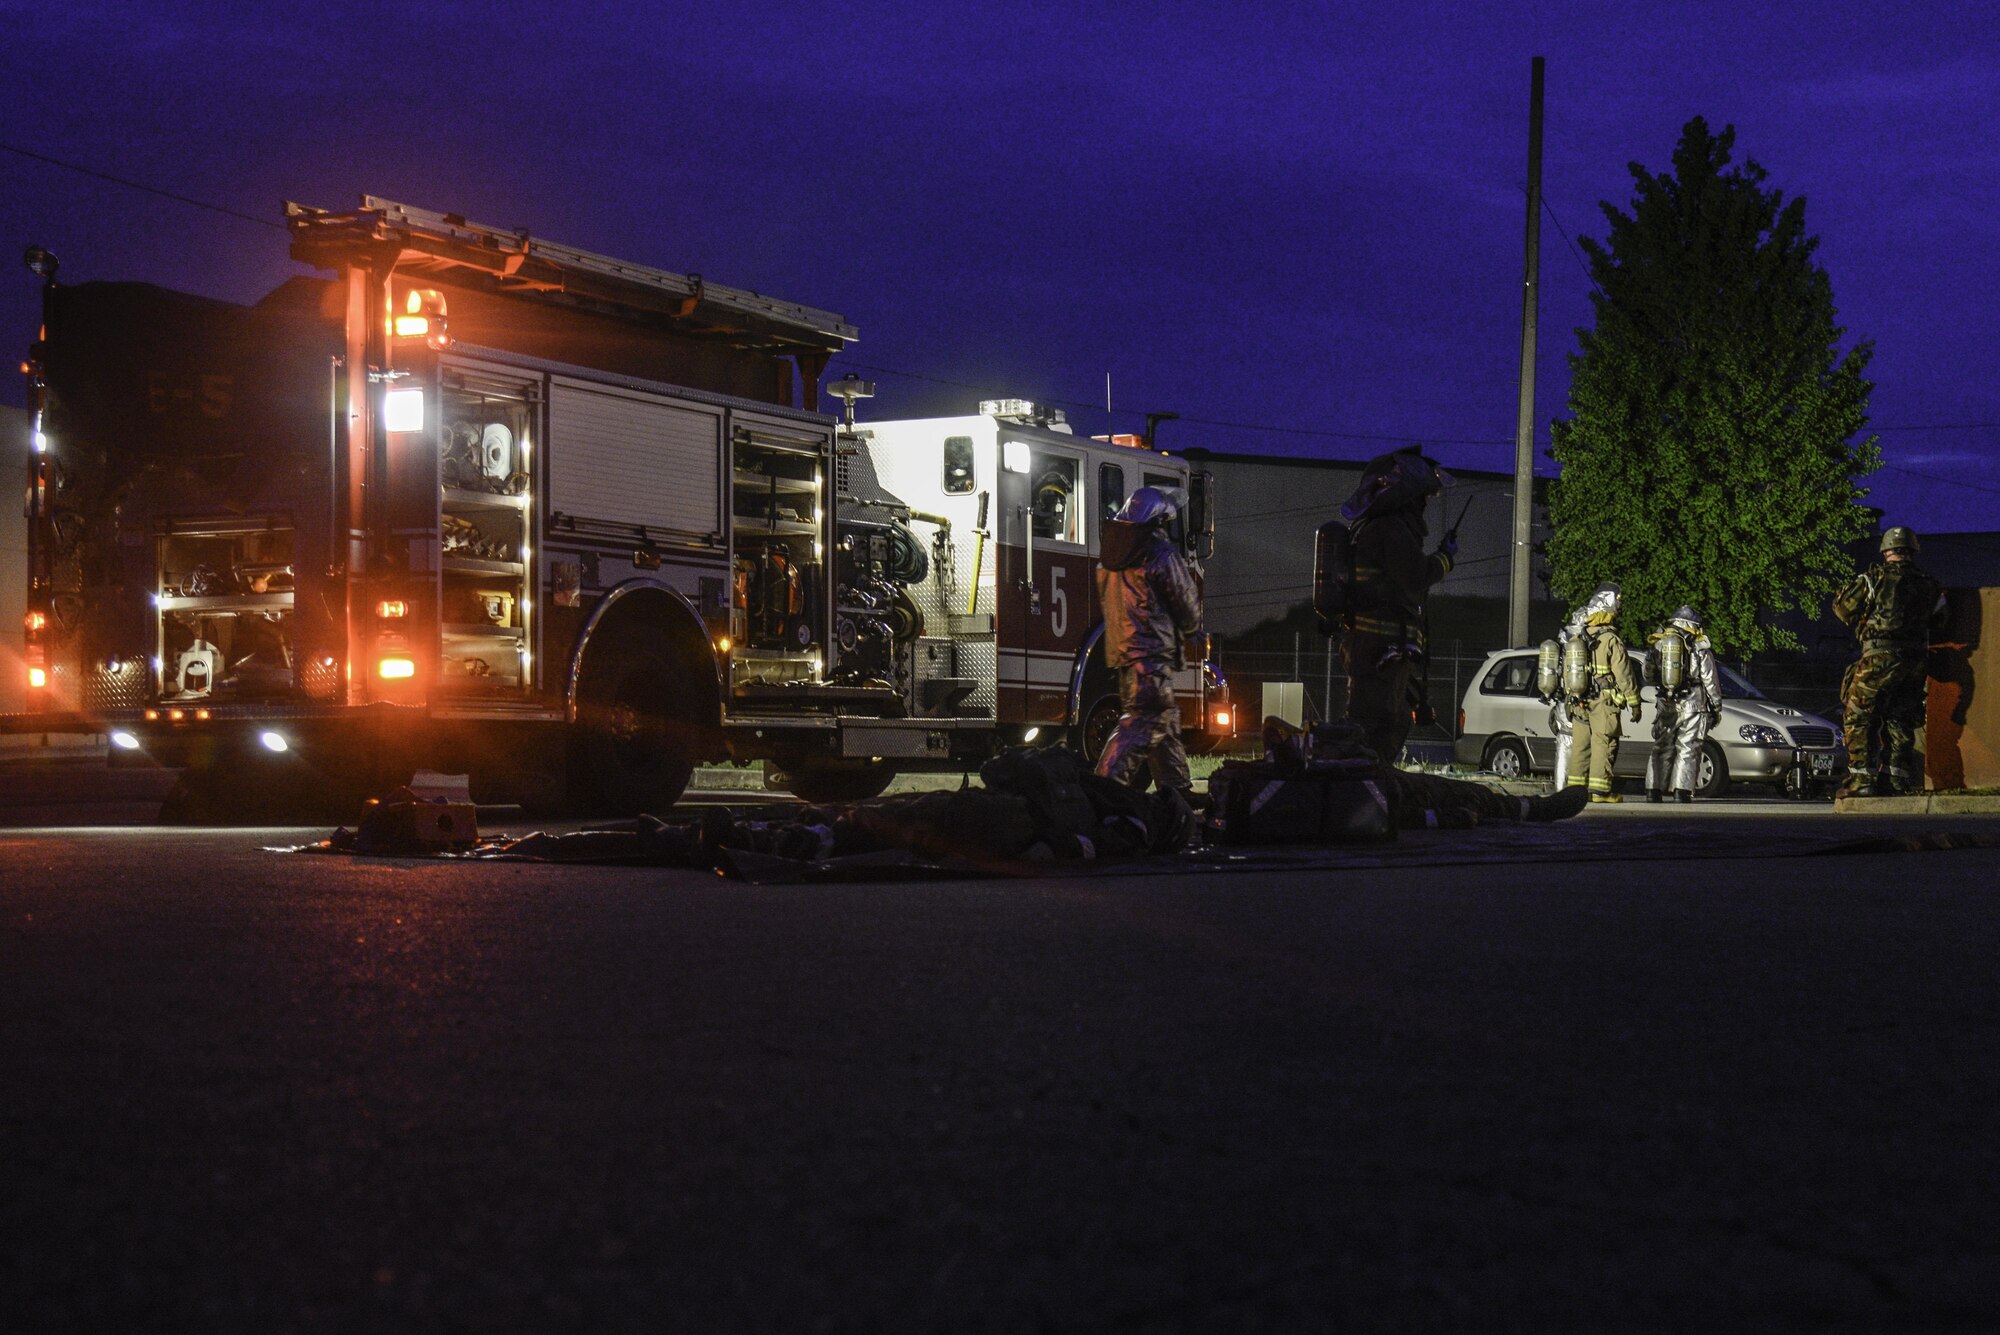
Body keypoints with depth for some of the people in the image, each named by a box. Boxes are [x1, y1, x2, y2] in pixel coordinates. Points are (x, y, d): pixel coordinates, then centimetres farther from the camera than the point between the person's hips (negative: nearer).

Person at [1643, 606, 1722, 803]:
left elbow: (1648, 674, 13)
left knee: (1661, 748, 10)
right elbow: (1710, 680, -3)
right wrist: (1717, 707, 5)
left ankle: (1654, 791, 6)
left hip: (1665, 706, 3)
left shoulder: (1659, 644, 7)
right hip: (1693, 706, -3)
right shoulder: (1700, 647, -3)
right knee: (1688, 750, -1)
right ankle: (1682, 792, -9)